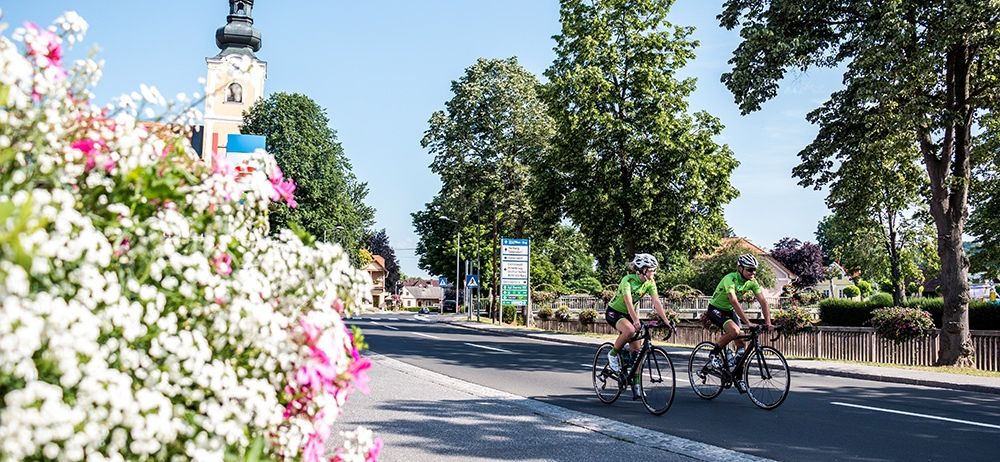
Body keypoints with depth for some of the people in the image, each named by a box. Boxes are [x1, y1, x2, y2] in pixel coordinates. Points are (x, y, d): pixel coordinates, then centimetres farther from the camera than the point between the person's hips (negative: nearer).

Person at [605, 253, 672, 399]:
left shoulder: (650, 283, -9)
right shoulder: (628, 280, -27)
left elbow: (656, 302, -16)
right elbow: (628, 302, -38)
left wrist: (666, 321, -27)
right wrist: (636, 320, -51)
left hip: (628, 314, 6)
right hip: (614, 312, -6)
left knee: (637, 350, -3)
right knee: (630, 330, -37)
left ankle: (636, 386, 2)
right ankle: (613, 355, -12)